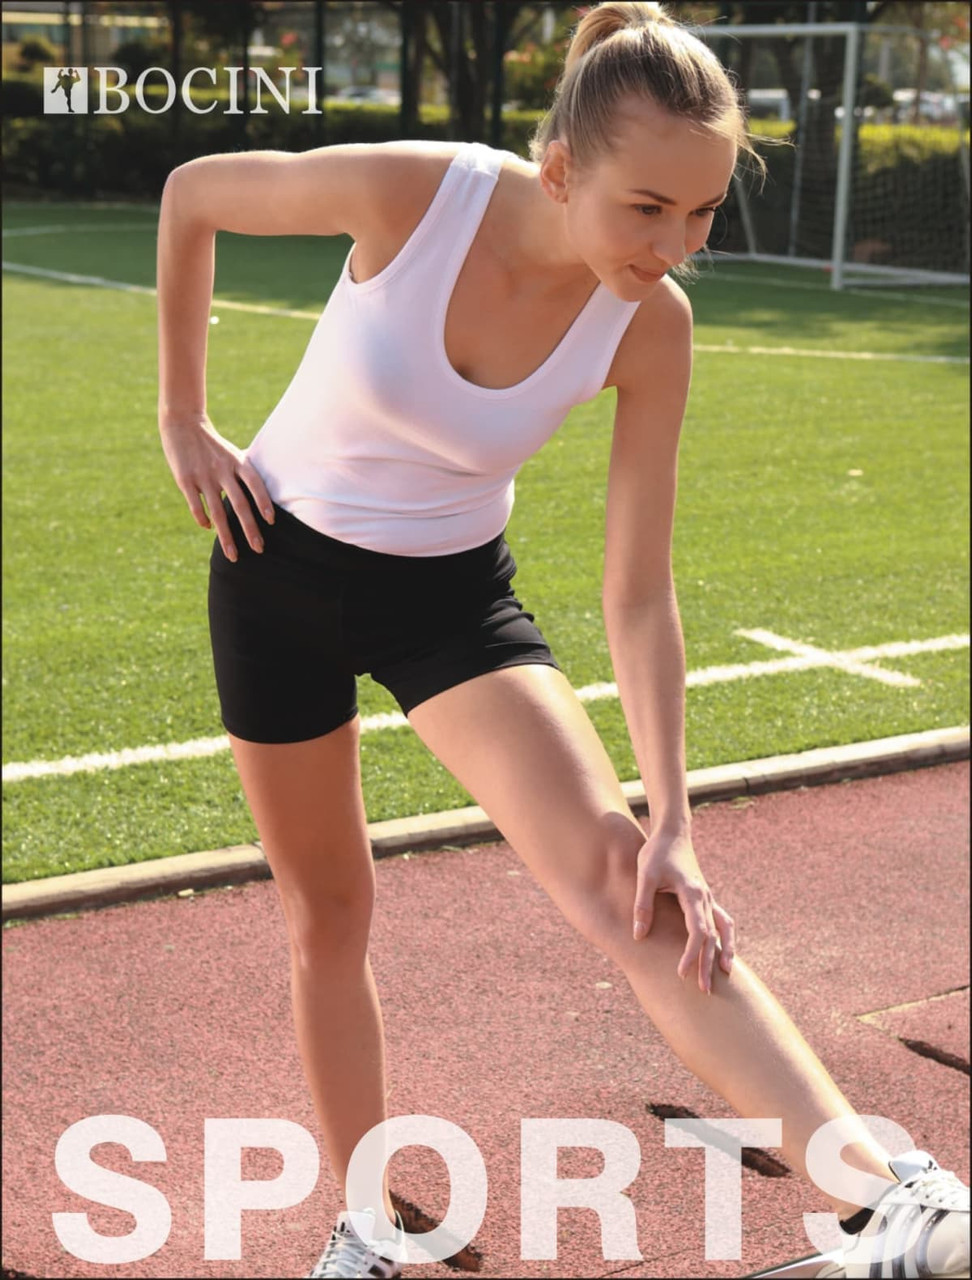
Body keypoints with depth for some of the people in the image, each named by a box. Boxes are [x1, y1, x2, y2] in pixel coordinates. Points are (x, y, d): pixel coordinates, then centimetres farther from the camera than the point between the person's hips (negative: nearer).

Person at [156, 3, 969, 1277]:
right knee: (329, 911, 10)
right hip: (282, 561, 0)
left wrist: (672, 821, -21)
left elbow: (638, 595, -15)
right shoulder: (405, 191, -26)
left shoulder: (651, 325, -19)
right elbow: (190, 193, -7)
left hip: (452, 587, 0)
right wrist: (184, 417, -4)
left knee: (624, 884, -21)